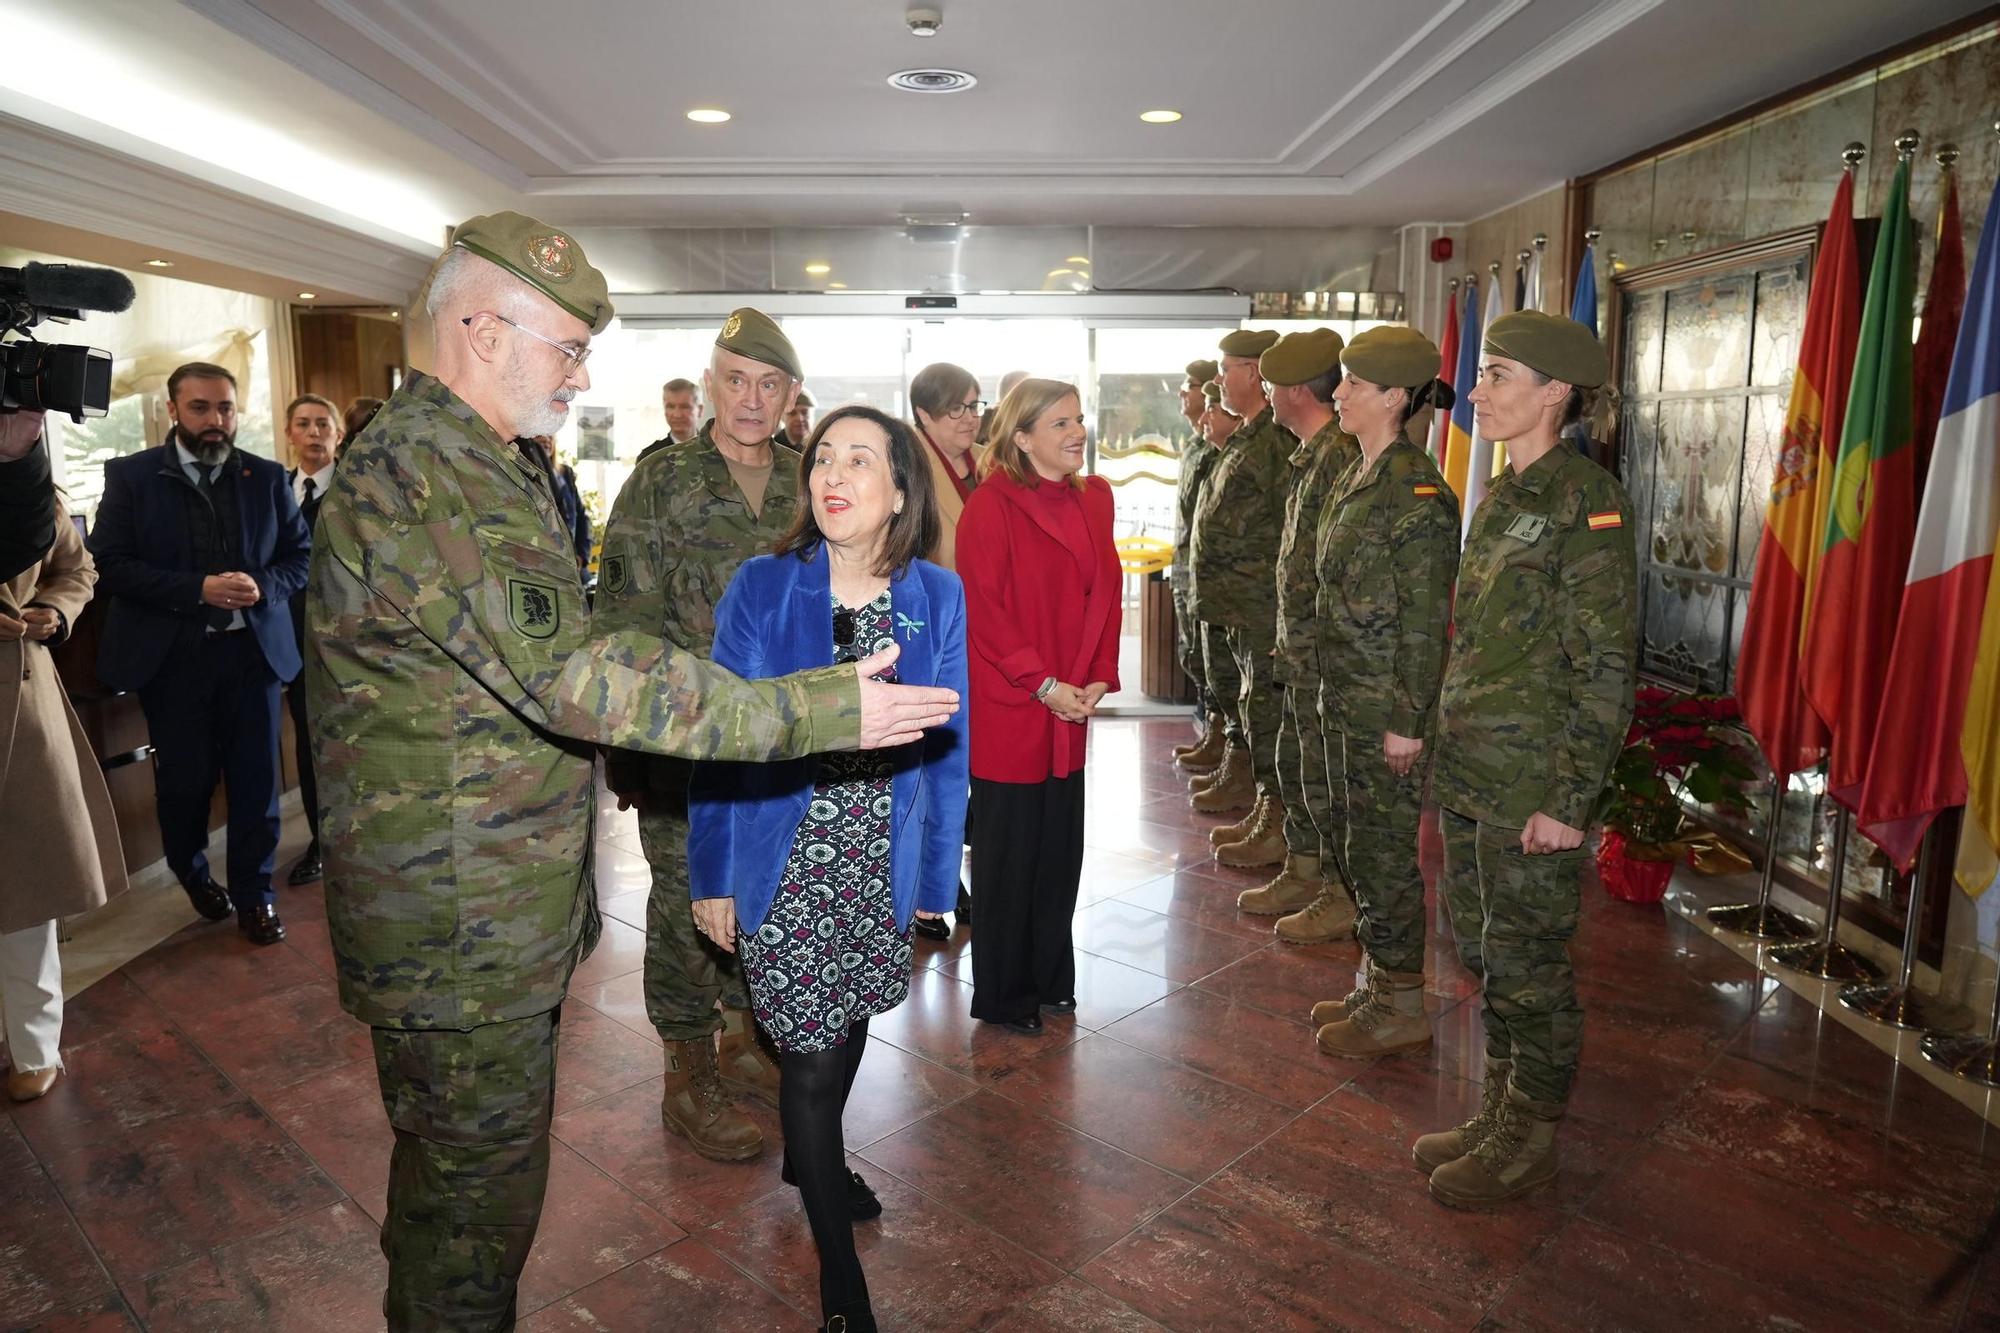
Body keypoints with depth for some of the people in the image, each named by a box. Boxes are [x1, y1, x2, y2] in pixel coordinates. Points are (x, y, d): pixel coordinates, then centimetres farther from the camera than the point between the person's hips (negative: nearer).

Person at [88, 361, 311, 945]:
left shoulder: (267, 476, 4)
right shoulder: (130, 475, -2)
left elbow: (299, 554, 7)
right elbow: (111, 564, -7)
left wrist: (262, 587, -14)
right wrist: (198, 589, -20)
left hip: (253, 648, 1)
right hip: (171, 654, -1)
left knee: (255, 778, 5)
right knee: (184, 778, 10)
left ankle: (254, 893, 19)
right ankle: (191, 873, 37)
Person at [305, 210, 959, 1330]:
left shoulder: (493, 468, 14)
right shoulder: (414, 471, -22)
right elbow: (564, 672, -31)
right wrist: (816, 711, -32)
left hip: (514, 907, 10)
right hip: (458, 932, -10)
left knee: (457, 1166, 25)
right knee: (480, 1184, 7)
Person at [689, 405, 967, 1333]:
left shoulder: (937, 598, -5)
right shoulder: (762, 587, -10)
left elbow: (948, 747, 1)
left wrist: (935, 872, 2)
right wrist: (711, 876, -5)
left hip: (883, 868, 3)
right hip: (783, 864, -2)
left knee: (849, 1023, 20)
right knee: (813, 1055, 2)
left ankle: (810, 1158, 50)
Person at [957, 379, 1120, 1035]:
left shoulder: (1093, 498, 8)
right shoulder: (992, 505, -12)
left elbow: (1106, 590, 10)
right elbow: (982, 608, -15)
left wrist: (1099, 678, -1)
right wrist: (1043, 686, -16)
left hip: (1071, 709, 6)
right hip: (1007, 708, -6)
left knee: (1061, 846, 14)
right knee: (1007, 852, 6)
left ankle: (1051, 977, 32)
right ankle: (1002, 994, 22)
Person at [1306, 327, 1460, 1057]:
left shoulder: (1417, 491, -17)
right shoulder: (1358, 481, 11)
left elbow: (1426, 621, -19)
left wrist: (1408, 721, -18)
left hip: (1389, 708, -9)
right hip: (1349, 701, 9)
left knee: (1384, 853, 2)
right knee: (1364, 847, 17)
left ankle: (1403, 1007, 18)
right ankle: (1376, 984, 31)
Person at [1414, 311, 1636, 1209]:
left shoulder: (1587, 502, -15)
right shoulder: (1503, 496, 11)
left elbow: (1604, 669, -17)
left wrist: (1570, 799, -18)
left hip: (1532, 783, -8)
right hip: (1469, 769, 8)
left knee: (1525, 962, 5)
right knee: (1481, 948, 17)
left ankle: (1531, 1137, 24)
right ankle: (1501, 1111, 34)